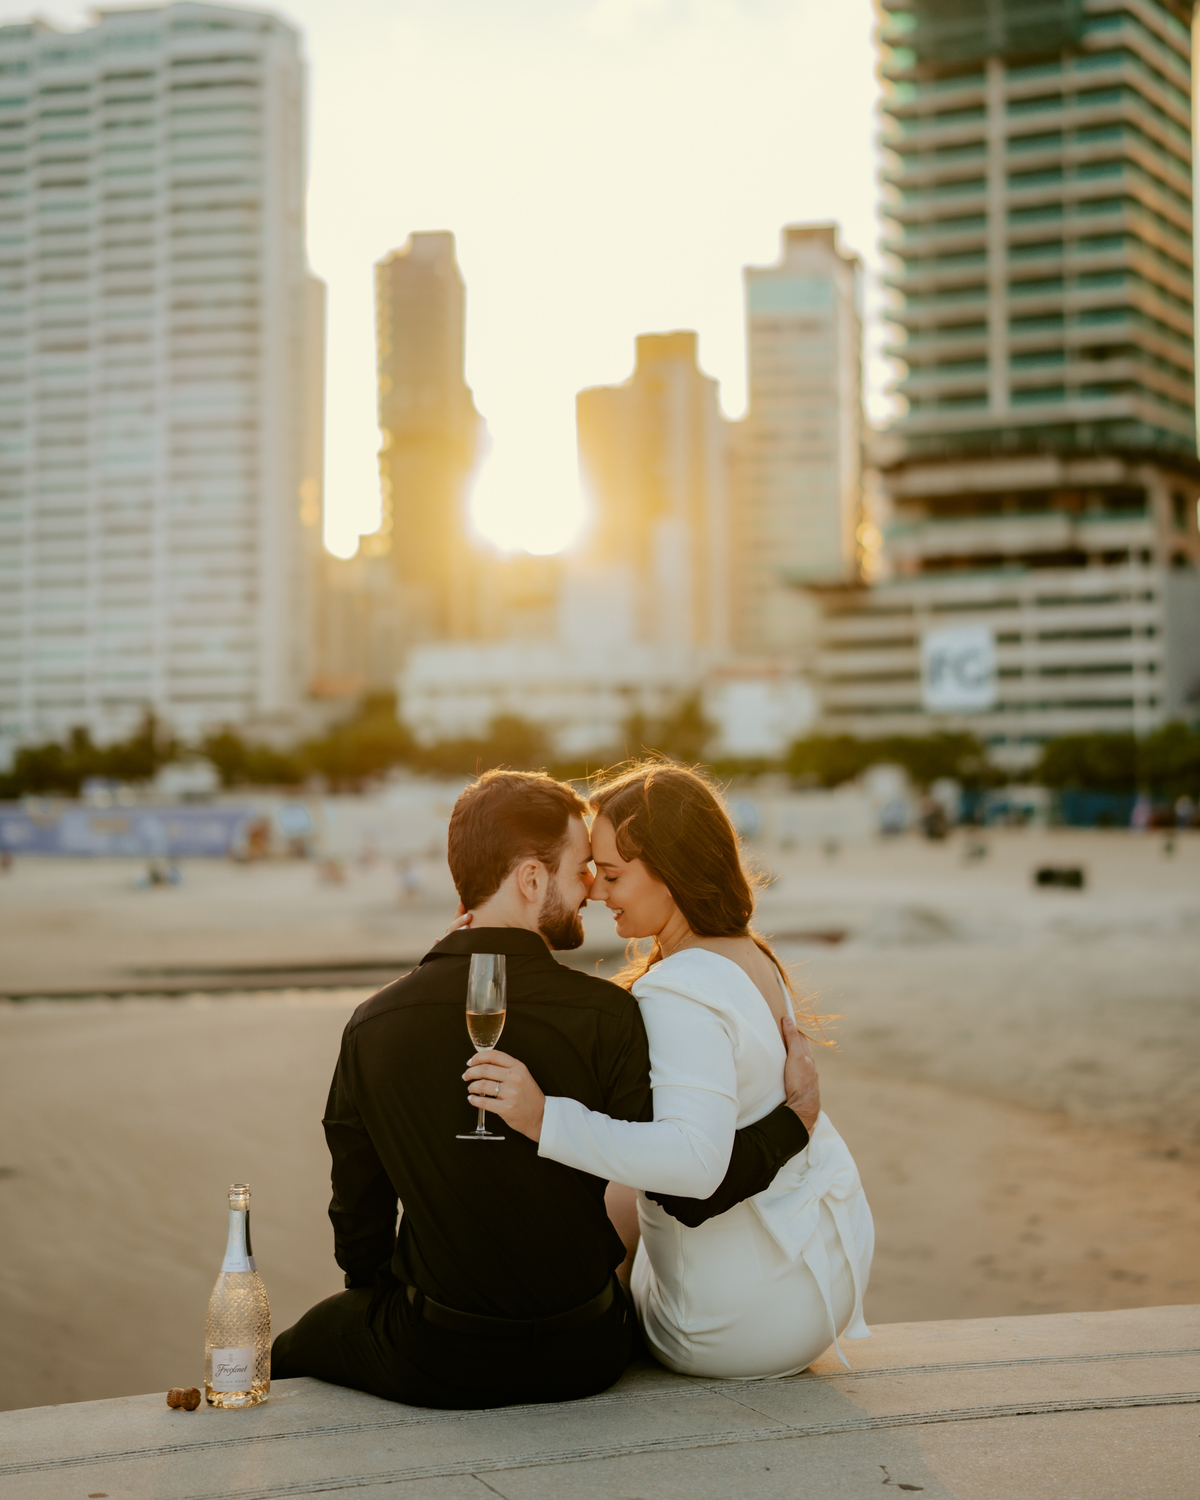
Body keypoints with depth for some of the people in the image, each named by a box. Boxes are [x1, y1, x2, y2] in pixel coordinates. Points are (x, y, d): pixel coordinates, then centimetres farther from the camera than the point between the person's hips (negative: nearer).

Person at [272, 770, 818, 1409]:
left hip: (439, 1371, 0)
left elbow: (358, 1220, -1)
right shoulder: (603, 1017, -18)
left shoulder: (372, 1027, -10)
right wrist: (796, 1116, 1)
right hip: (583, 1360, 0)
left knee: (295, 1347, 28)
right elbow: (689, 1192, -14)